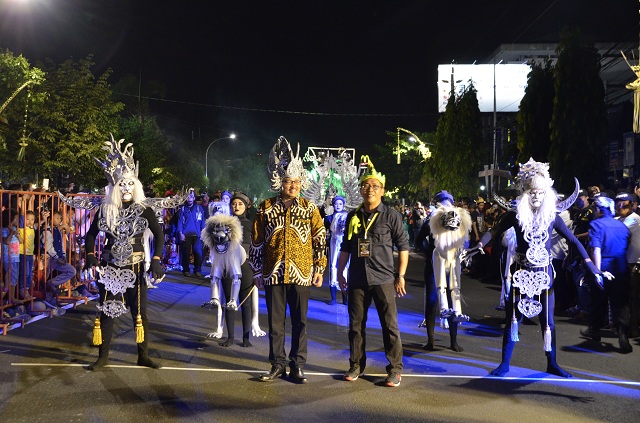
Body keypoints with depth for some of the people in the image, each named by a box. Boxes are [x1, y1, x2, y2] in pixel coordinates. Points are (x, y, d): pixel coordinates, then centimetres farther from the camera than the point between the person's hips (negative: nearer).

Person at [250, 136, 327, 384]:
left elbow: (320, 239, 5)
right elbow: (256, 242, 7)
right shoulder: (265, 209, 3)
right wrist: (256, 271, 6)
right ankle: (277, 365, 19)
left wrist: (320, 268, 1)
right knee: (275, 321, 7)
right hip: (273, 273, 1)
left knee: (299, 321, 6)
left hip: (301, 274, 0)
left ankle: (297, 366, 16)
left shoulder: (309, 209, 3)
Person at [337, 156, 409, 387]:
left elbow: (403, 246, 0)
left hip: (383, 279, -3)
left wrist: (401, 275, -4)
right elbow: (345, 247, 17)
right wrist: (340, 272, 13)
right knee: (356, 324, 10)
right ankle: (356, 366, 23)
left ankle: (395, 369, 10)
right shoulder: (353, 216, 9)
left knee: (390, 325, 0)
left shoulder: (391, 215, -1)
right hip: (357, 279, 4)